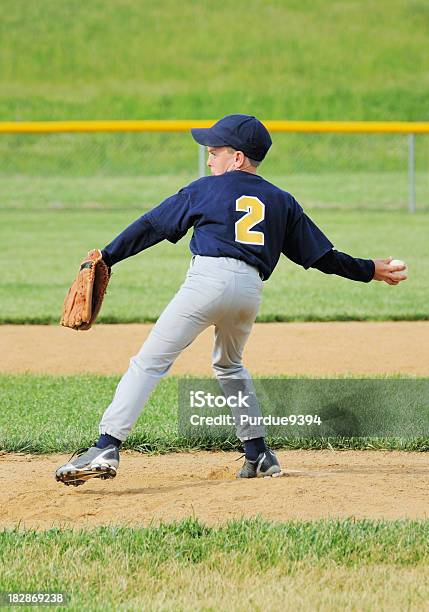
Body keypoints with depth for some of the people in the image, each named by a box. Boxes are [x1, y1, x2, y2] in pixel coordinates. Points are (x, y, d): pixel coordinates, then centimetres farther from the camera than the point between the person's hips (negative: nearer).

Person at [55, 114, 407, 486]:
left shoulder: (206, 189, 13)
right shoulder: (281, 201, 22)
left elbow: (152, 226, 13)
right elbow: (322, 255, 23)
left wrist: (108, 257, 17)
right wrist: (370, 270, 34)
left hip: (210, 278, -5)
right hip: (252, 290, 5)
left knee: (149, 363, -9)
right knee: (229, 365, 30)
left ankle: (107, 448, -22)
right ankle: (258, 453, 25)